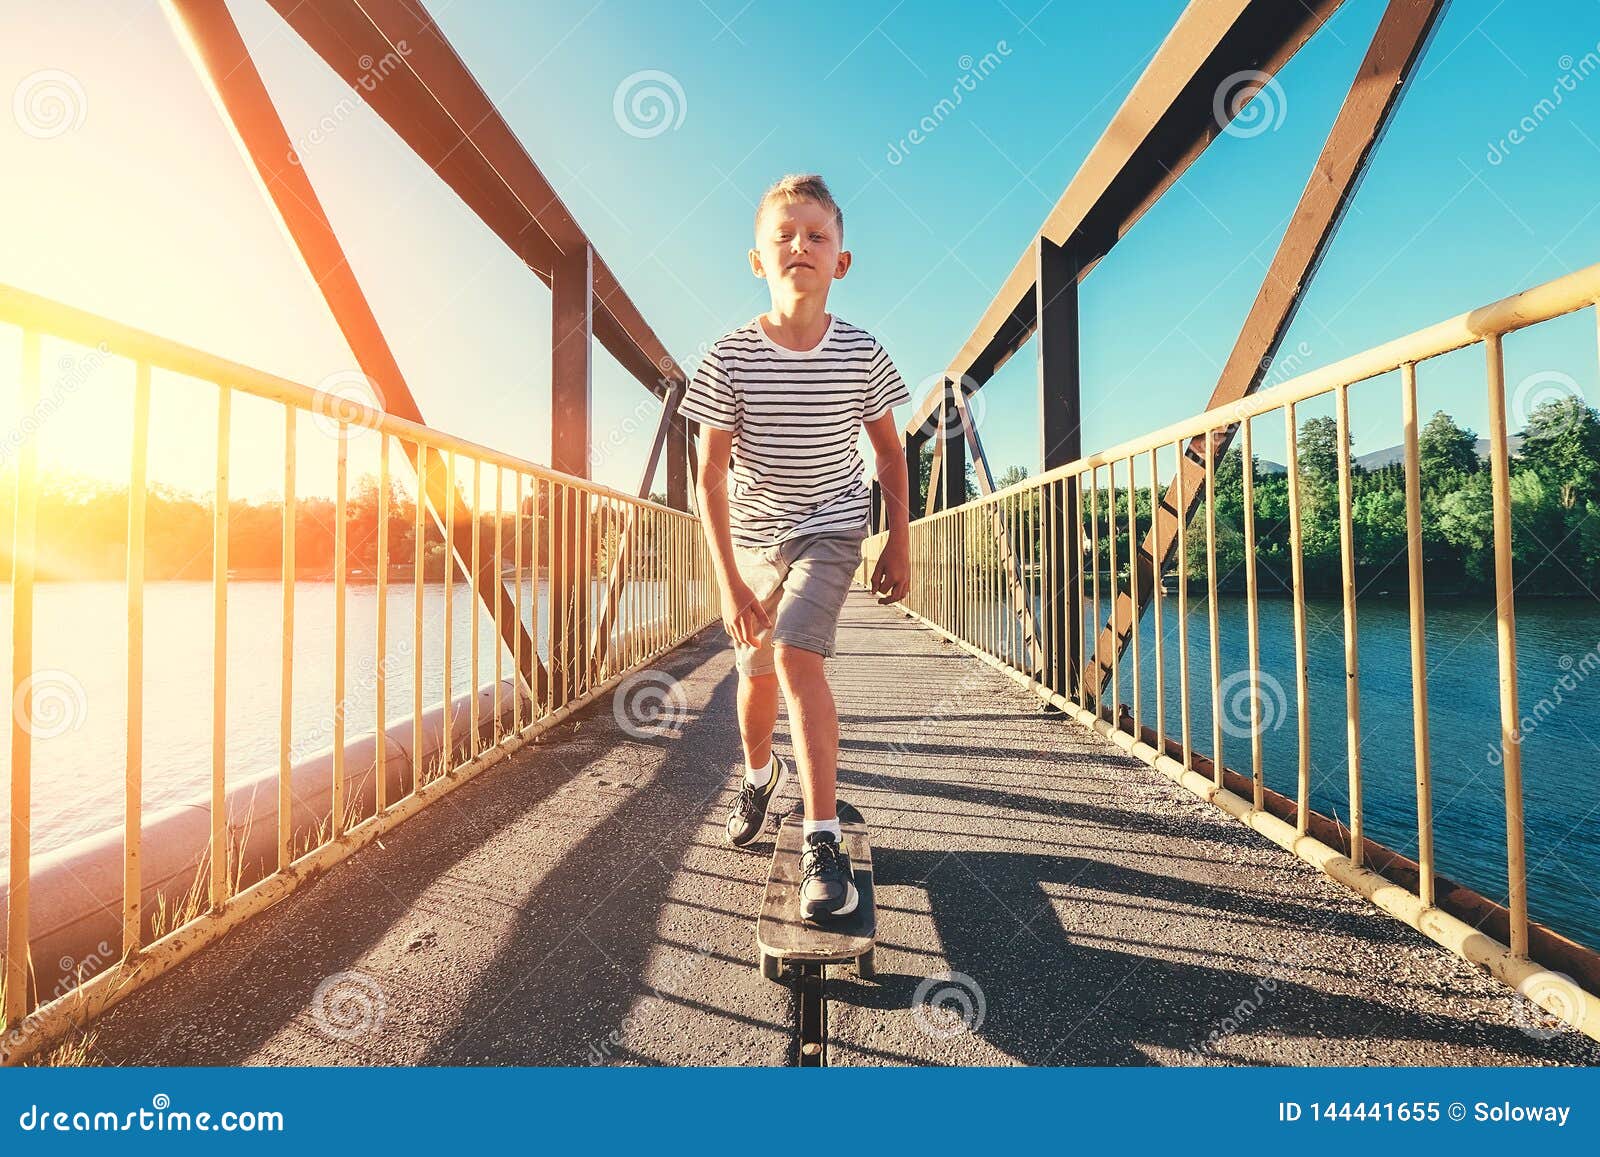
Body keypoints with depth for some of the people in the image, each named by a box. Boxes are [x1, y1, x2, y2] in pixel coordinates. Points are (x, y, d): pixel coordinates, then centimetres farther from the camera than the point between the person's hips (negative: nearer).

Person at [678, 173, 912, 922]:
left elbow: (890, 451, 3)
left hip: (830, 529, -1)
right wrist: (729, 583, -19)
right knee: (756, 676, 13)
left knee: (796, 655, -23)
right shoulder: (730, 358, -13)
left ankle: (823, 840, -15)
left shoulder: (860, 353, -10)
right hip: (754, 535, 2)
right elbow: (711, 475, -14)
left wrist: (899, 542, 2)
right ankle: (758, 773, 45)